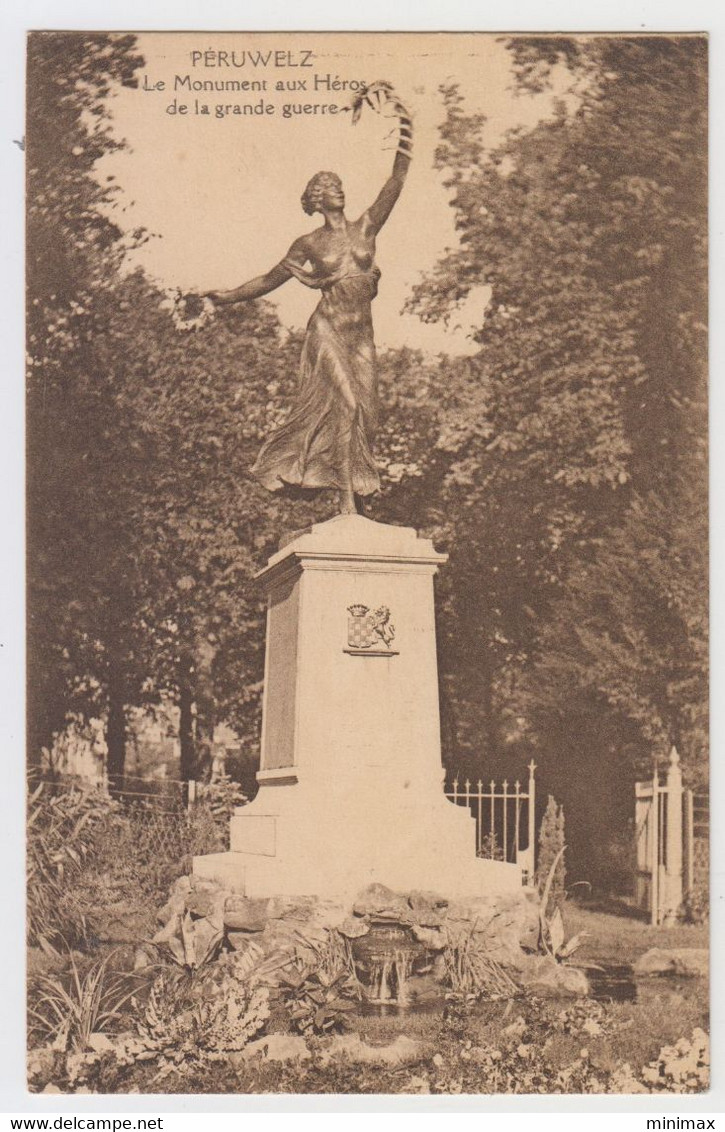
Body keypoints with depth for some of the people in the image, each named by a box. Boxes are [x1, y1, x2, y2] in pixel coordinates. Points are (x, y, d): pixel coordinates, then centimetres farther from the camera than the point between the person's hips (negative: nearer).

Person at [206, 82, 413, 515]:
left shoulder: (366, 228, 9)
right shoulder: (309, 244, 5)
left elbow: (395, 184, 1)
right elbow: (272, 279, 16)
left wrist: (403, 141, -7)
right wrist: (230, 296, 16)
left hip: (362, 334, 4)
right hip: (328, 329, -3)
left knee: (364, 412, 0)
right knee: (345, 403, -17)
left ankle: (359, 495, 5)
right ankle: (347, 498, -19)